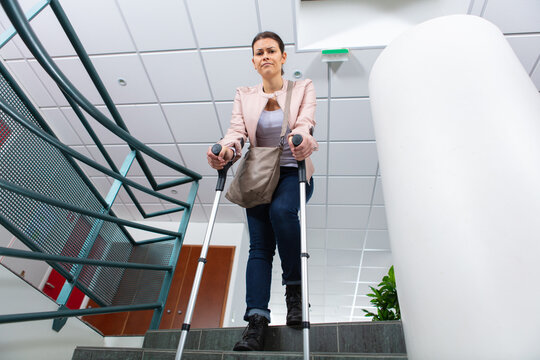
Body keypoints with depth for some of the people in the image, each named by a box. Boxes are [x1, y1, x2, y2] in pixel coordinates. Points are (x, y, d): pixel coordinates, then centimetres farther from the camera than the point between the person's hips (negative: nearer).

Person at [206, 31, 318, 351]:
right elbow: (237, 131, -4)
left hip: (293, 172, -2)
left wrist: (302, 138, -38)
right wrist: (226, 149, -28)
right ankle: (257, 320, -12)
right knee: (259, 246, -9)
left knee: (281, 210, -33)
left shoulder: (303, 88, 5)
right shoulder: (244, 96, 11)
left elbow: (305, 122, -13)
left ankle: (295, 288, -16)